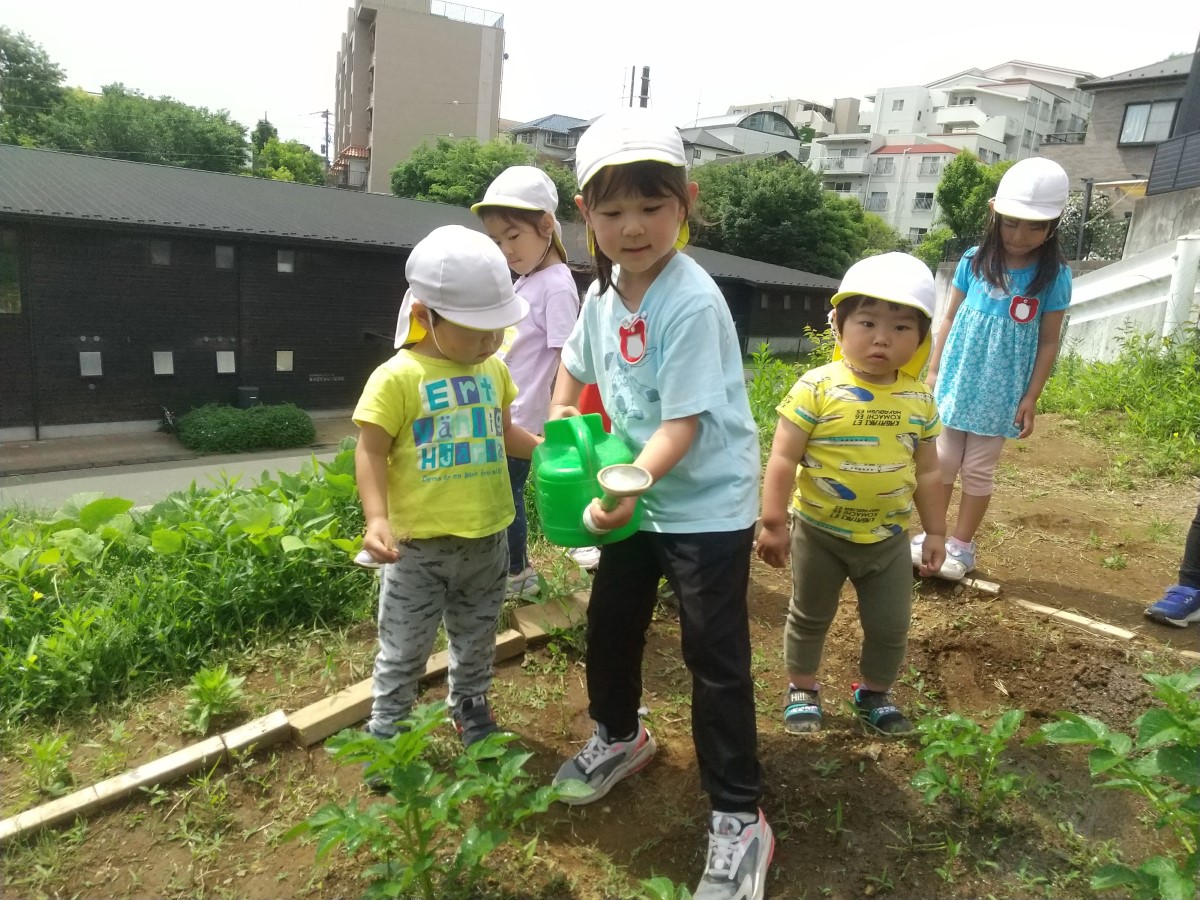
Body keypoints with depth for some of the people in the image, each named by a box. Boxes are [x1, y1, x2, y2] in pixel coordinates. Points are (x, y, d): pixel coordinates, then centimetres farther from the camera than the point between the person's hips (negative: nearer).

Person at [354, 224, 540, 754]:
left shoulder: (493, 371, 5)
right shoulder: (398, 377, -14)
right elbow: (371, 453, -14)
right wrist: (377, 519, -26)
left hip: (487, 540, 5)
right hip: (419, 545, -5)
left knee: (477, 641, 23)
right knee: (403, 651, 11)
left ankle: (471, 712, 45)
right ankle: (385, 735, 32)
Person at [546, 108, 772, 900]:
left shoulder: (693, 303, -23)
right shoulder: (603, 293, 1)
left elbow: (684, 422, -27)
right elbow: (579, 362, 20)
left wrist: (628, 485, -39)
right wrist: (560, 420, 6)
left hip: (709, 504, -7)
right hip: (638, 495, 8)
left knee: (715, 657, -2)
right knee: (610, 625, 20)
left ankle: (741, 820, 16)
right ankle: (620, 737, 48)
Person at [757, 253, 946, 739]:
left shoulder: (919, 400, -3)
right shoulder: (817, 388, -16)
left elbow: (928, 472, 6)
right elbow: (783, 458, -15)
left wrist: (935, 532, 9)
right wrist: (773, 522, -16)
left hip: (889, 536, 4)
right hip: (819, 532, -3)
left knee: (891, 626, 16)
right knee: (809, 617, 15)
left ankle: (874, 693, 40)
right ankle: (802, 690, 37)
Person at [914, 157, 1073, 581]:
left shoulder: (1054, 276, -8)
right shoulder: (974, 261, -4)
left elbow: (1048, 342, -3)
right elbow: (950, 318, 4)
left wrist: (1031, 398, -5)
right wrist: (933, 372, 4)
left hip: (1000, 393, -2)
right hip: (956, 382, 2)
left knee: (978, 470, 8)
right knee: (942, 462, 10)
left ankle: (961, 546, 22)